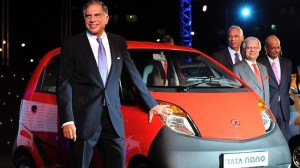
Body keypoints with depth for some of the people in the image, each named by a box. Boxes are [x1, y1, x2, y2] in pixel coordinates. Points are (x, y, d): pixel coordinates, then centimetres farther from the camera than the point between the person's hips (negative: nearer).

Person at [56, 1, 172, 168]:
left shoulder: (119, 43, 10)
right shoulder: (71, 44, 0)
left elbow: (134, 75, 16)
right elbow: (63, 83, -4)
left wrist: (152, 105, 17)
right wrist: (67, 120, -11)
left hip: (113, 118, 3)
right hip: (83, 119, -3)